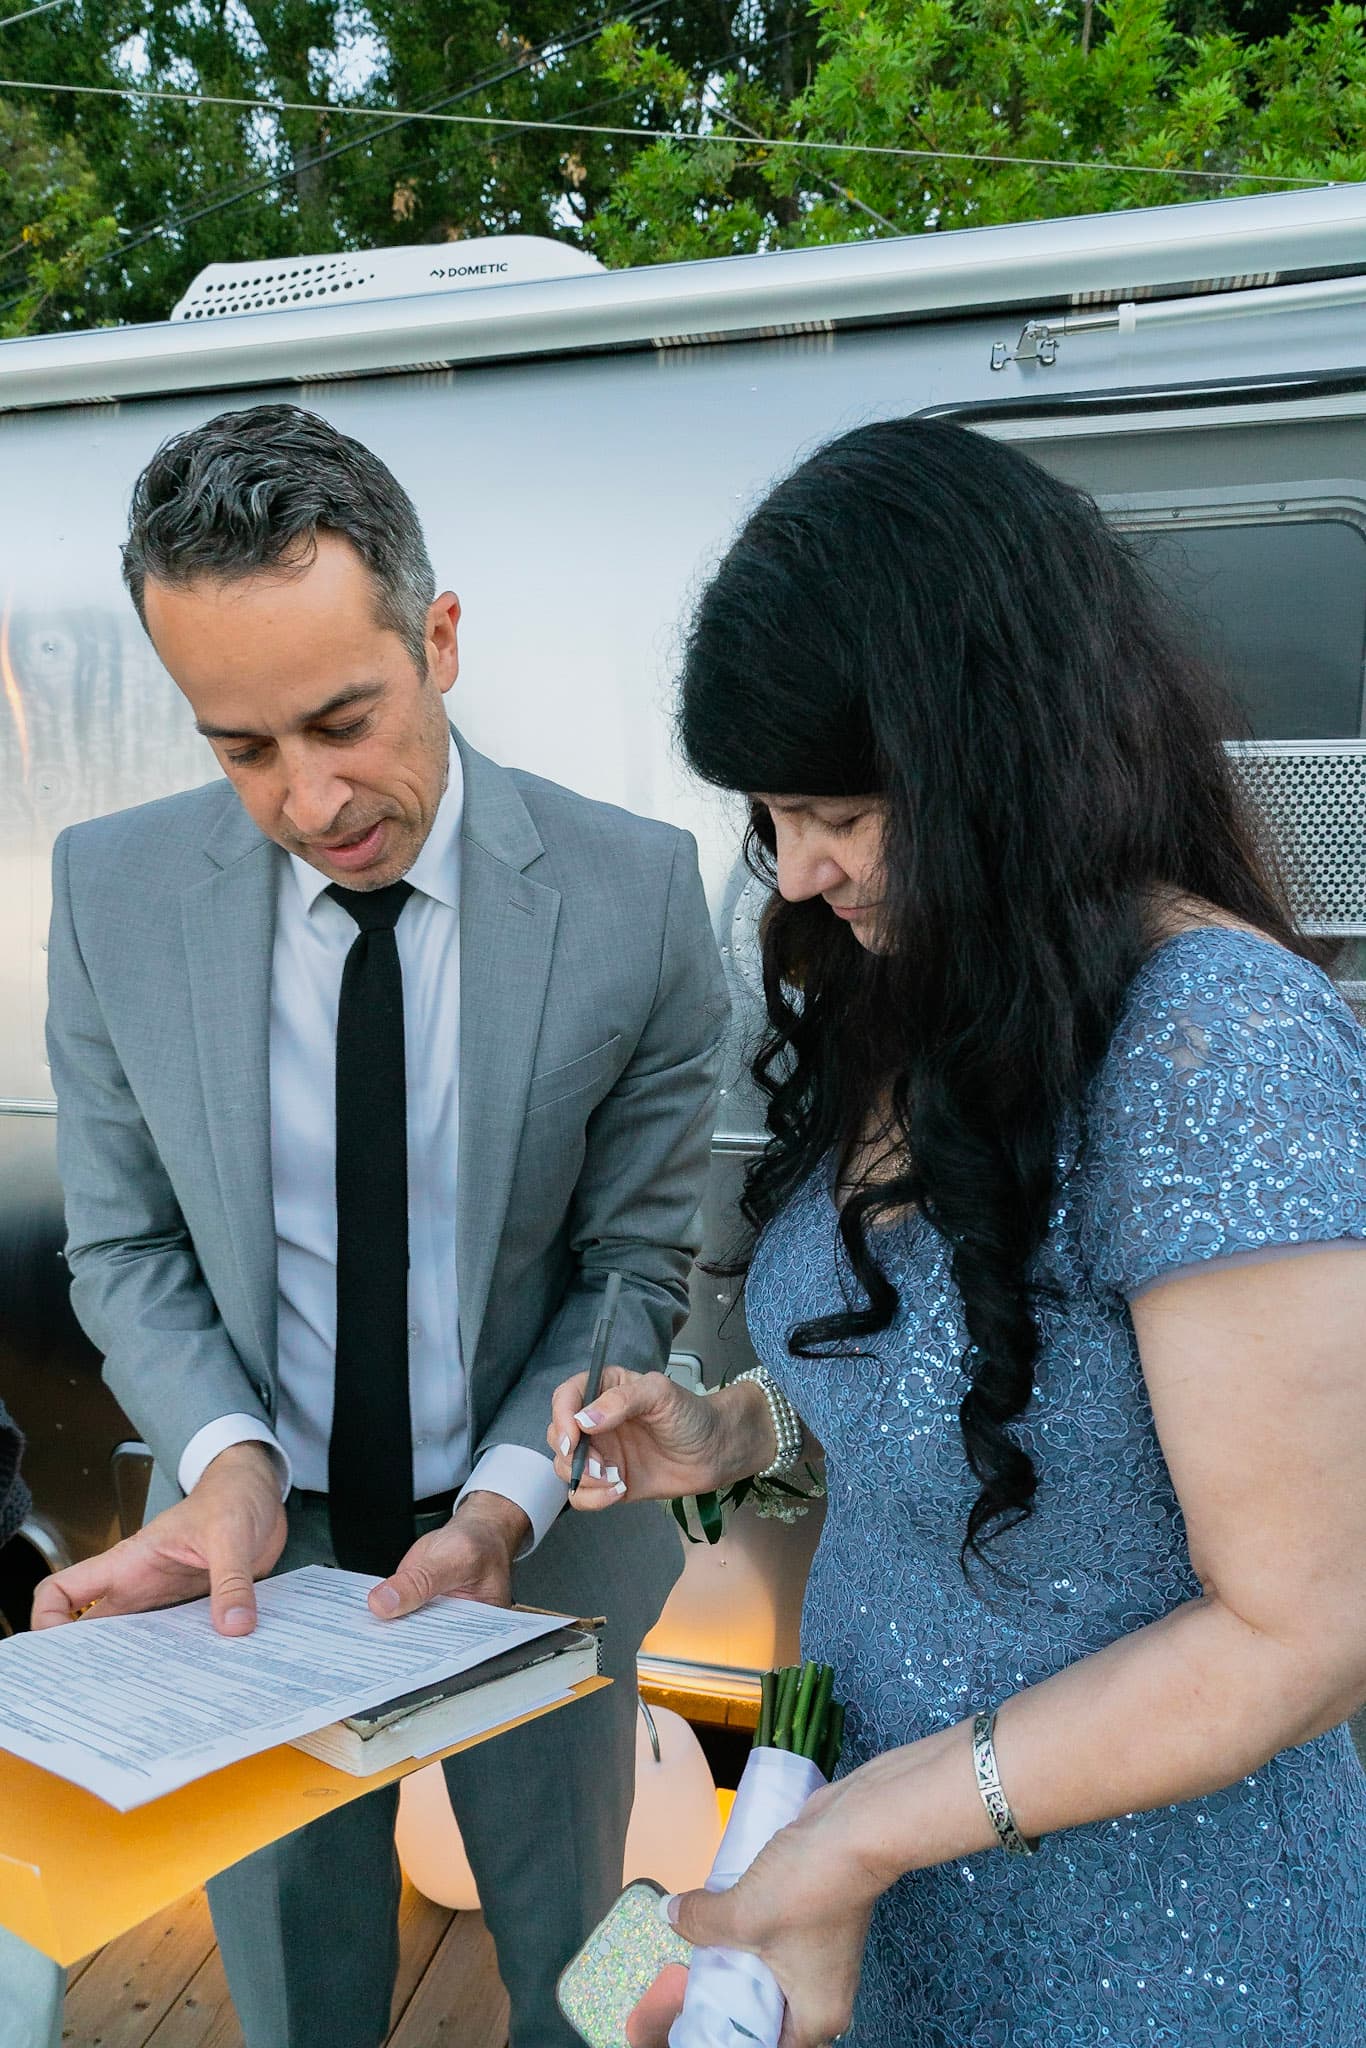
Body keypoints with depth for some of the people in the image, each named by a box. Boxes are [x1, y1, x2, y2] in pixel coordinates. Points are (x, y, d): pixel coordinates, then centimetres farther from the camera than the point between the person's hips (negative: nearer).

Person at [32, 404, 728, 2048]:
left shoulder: (633, 893, -17)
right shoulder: (114, 892, -11)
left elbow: (637, 1262, -9)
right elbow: (124, 1247, -3)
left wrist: (503, 1503, -21)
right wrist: (226, 1457, -20)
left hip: (535, 1552, -1)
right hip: (256, 1553, 1)